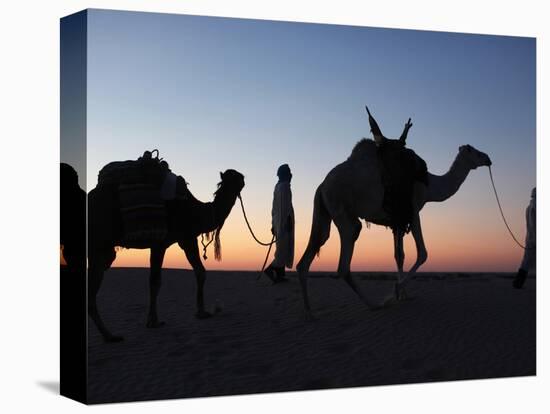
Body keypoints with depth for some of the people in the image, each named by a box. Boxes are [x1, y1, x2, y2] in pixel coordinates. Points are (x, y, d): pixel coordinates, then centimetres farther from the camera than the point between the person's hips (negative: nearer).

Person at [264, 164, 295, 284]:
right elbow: (285, 204, -18)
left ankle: (280, 274, 4)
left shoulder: (278, 187, 18)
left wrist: (274, 224, 20)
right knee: (285, 247, -11)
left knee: (281, 248, 7)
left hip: (278, 221, 9)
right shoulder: (284, 186, -10)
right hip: (285, 219, -9)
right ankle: (271, 269, -21)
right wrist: (288, 220, -21)